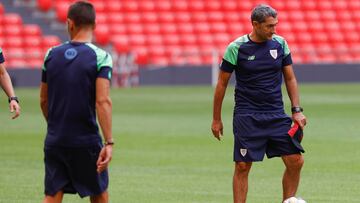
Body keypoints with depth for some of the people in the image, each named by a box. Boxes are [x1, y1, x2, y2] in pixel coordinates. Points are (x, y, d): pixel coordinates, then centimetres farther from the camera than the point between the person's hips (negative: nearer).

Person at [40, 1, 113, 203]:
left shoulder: (52, 55, 3)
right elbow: (103, 101, -19)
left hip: (54, 141, 3)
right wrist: (109, 143, -19)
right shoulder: (100, 57, -9)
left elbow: (43, 100, 11)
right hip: (87, 141, -3)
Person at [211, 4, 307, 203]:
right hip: (247, 117, -3)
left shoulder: (280, 44, 4)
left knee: (295, 161, -5)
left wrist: (297, 110, 4)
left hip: (276, 116, 4)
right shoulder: (236, 48, -7)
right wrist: (216, 119, 4)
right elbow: (222, 84, 1)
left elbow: (290, 78, 13)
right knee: (243, 166, -4)